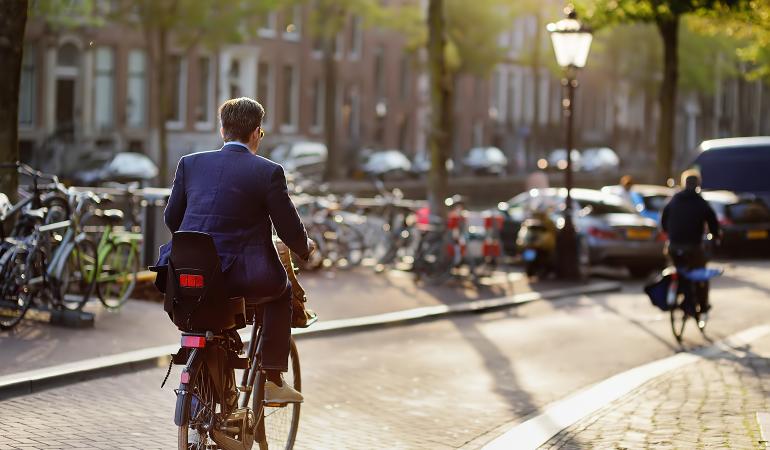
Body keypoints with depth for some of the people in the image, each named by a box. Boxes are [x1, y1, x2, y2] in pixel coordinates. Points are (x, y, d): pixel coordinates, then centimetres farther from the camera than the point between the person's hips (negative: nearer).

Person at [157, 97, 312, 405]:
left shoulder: (190, 163, 8)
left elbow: (171, 218, 16)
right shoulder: (268, 172, -4)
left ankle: (222, 380, 33)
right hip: (238, 276, -4)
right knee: (282, 290, 26)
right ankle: (272, 380, 19)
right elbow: (290, 230, 0)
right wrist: (305, 248, 23)